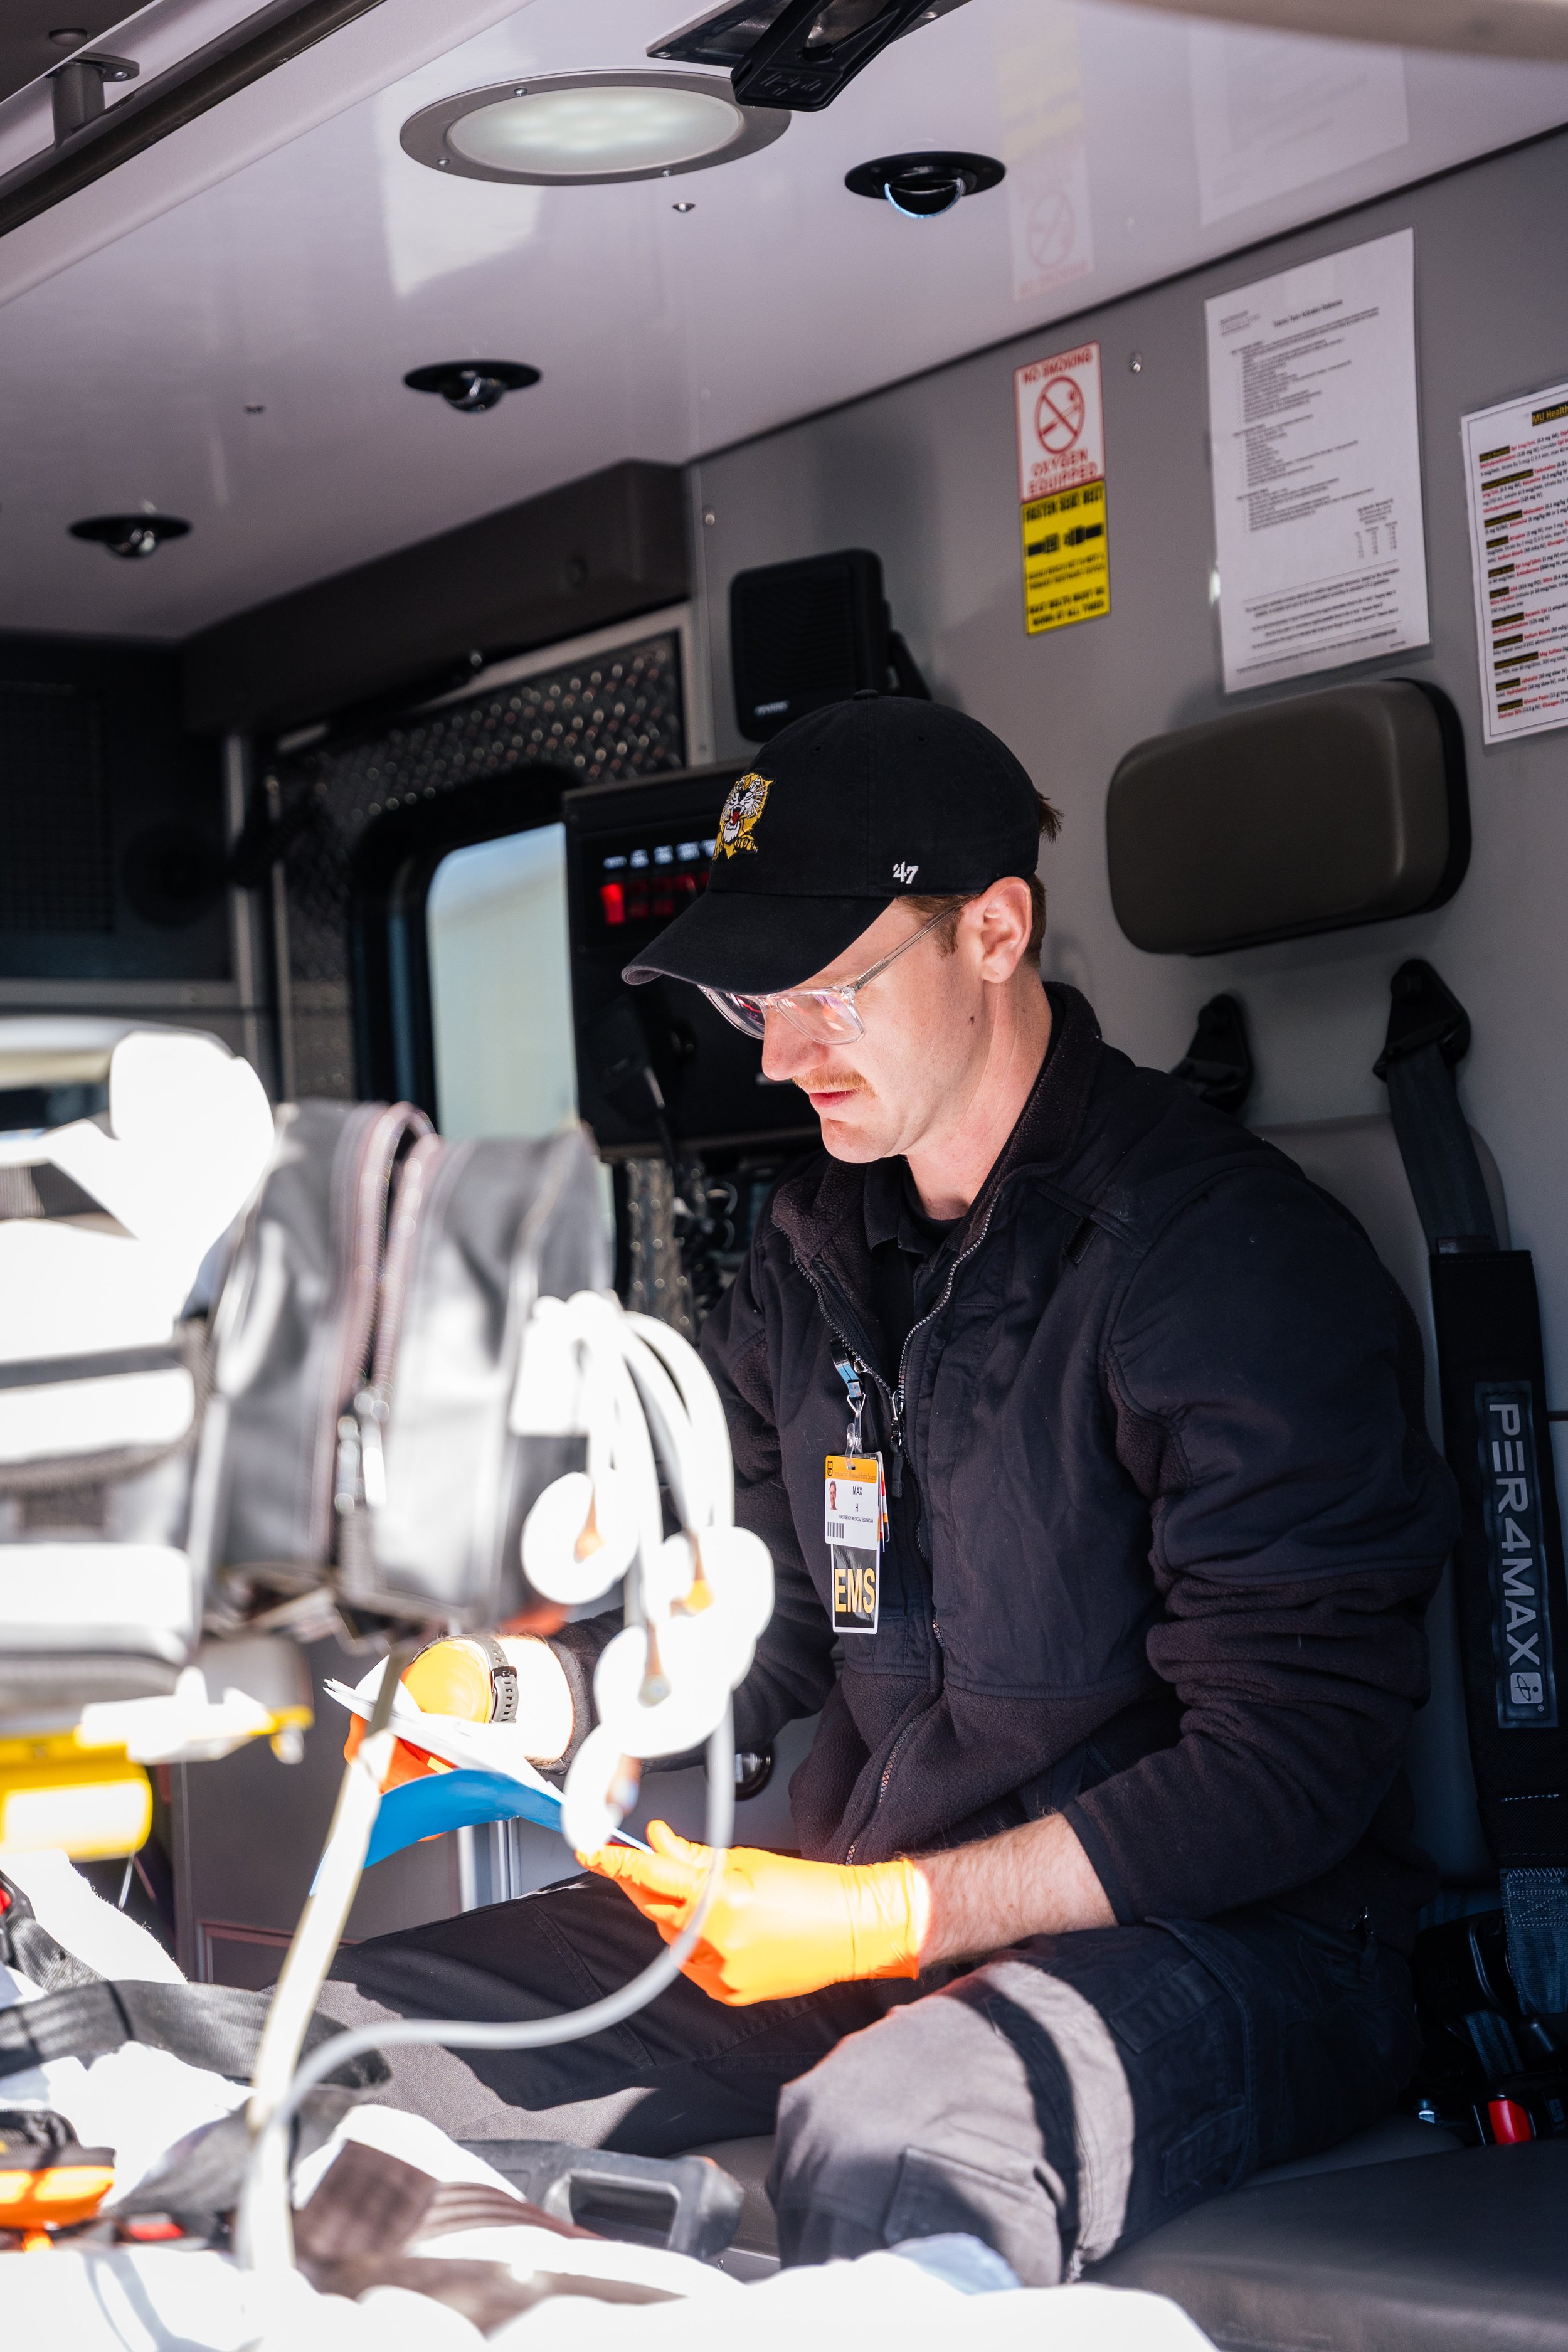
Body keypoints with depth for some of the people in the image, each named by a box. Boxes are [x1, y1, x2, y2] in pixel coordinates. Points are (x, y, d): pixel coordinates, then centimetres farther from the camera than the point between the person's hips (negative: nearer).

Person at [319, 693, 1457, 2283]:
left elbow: (1287, 1762, -19)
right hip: (863, 1918, 7)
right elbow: (742, 1637, 13)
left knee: (882, 2146, -40)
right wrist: (496, 1689, -7)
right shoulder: (813, 1258, 11)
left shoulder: (1236, 1255, -15)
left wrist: (887, 1916, -24)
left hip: (1223, 1934, -7)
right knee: (348, 2031, -2)